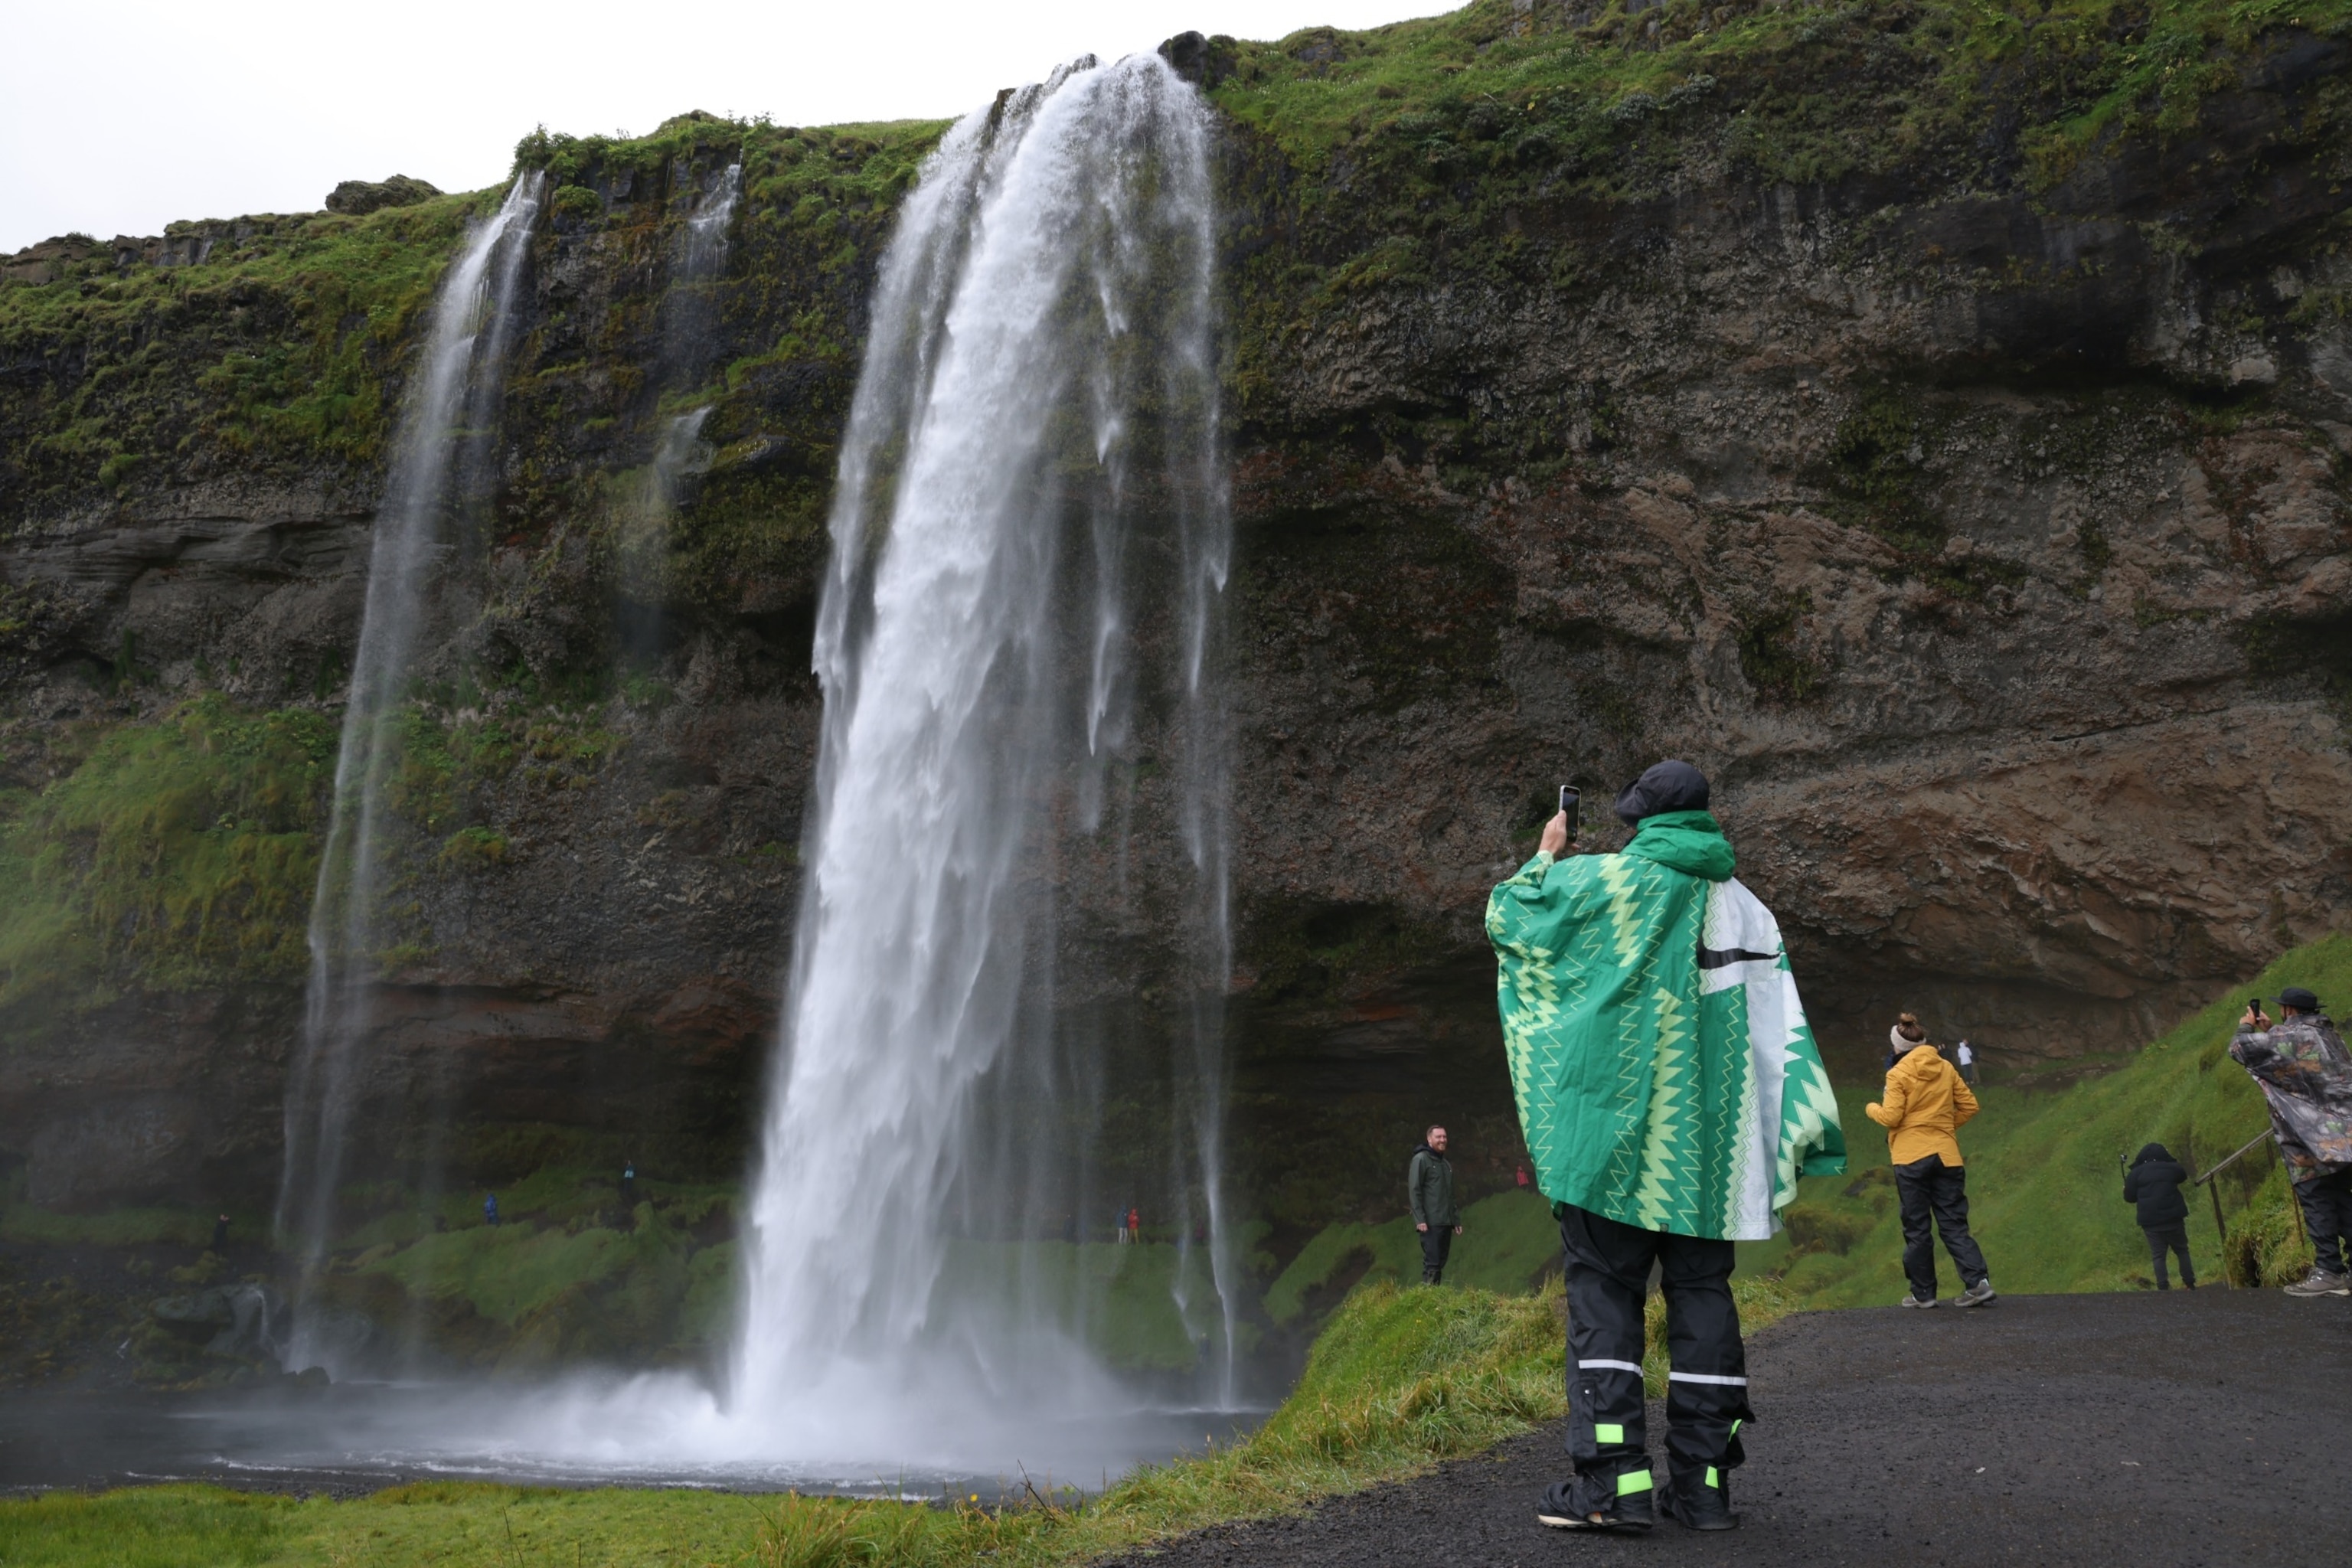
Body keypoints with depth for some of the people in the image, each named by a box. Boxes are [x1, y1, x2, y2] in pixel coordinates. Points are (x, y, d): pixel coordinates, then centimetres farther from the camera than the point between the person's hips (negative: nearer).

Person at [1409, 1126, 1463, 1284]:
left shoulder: (1447, 1164, 21)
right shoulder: (1421, 1159, -3)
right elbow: (1414, 1191, -10)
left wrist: (1456, 1220, 17)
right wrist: (1420, 1220, -17)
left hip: (1446, 1223, 8)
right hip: (1430, 1223, -7)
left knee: (1440, 1263, 6)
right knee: (1432, 1262, -12)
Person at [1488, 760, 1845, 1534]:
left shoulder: (1601, 880, -5)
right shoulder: (1744, 906, 8)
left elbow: (1506, 916, 7)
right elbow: (1781, 1025, 4)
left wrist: (1546, 855, 23)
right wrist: (1801, 1129, 4)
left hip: (1613, 1126, -4)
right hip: (1706, 1138, 4)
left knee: (1604, 1292, 0)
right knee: (1701, 1294, 8)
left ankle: (1612, 1477, -5)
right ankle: (1702, 1480, 10)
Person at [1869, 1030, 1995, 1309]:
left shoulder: (1898, 1074, -9)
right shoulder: (1947, 1069, 5)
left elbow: (1891, 1117, -11)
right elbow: (1969, 1106, 8)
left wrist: (1871, 1108, 9)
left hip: (1911, 1157, -4)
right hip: (1946, 1156, 4)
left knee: (1917, 1228, 4)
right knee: (1954, 1224, 7)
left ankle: (1923, 1293, 8)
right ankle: (1978, 1281, -7)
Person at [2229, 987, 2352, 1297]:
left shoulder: (2289, 1036, -13)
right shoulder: (2326, 1034, 14)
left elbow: (2240, 1049, -5)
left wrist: (2246, 1028, 14)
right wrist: (2268, 1030, 26)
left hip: (2314, 1135, -8)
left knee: (2316, 1200, -6)